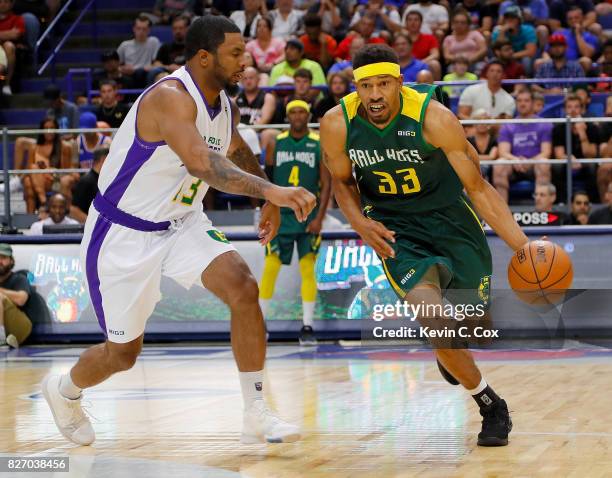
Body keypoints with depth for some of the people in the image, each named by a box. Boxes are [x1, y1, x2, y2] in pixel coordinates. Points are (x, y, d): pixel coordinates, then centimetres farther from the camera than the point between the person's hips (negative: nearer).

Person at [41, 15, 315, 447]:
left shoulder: (224, 104, 0)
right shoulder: (171, 99, -28)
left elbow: (235, 148, 24)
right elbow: (202, 164, -45)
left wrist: (269, 198, 21)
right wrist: (269, 190, -53)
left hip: (181, 223, 7)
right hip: (123, 234, -7)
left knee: (243, 288, -18)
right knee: (123, 353, 7)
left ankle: (257, 416, -12)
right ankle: (64, 390, 41)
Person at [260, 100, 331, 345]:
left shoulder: (319, 145, 0)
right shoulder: (276, 144, 5)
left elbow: (326, 184, -2)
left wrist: (319, 217, -10)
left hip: (308, 216, -1)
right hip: (280, 214, 1)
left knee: (308, 269, -4)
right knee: (270, 268, 0)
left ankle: (307, 327, -1)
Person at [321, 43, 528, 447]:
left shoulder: (434, 118, -25)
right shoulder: (337, 125, -17)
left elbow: (478, 188, -18)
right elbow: (343, 181, 5)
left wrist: (522, 245, -28)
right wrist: (359, 221, -16)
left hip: (450, 217, 0)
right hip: (394, 228, 0)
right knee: (433, 317, -23)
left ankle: (448, 350, 52)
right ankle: (490, 406, -1)